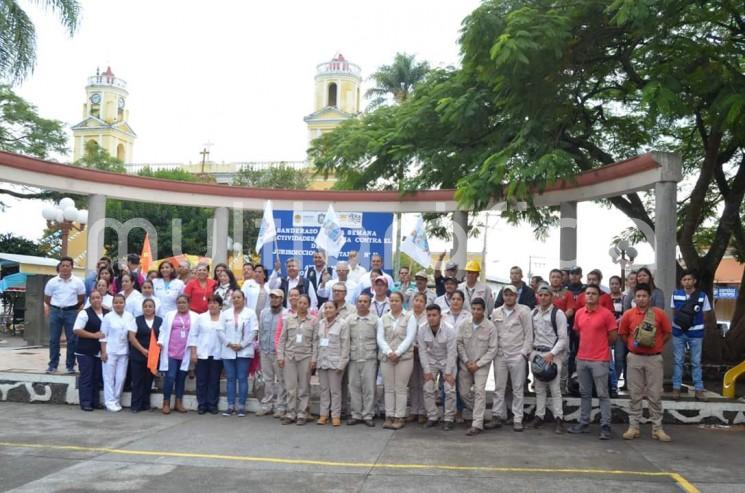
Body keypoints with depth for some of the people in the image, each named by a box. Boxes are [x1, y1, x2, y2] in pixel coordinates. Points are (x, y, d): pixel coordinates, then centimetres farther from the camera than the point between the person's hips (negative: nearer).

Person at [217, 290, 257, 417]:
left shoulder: (250, 313, 2)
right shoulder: (225, 313, 11)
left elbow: (253, 331, -5)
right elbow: (220, 331, 4)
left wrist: (242, 345, -11)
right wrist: (229, 344, -9)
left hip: (244, 351, -3)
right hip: (228, 351, 3)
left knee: (242, 379, -1)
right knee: (231, 379, 6)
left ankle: (241, 406, 4)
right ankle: (230, 406, 10)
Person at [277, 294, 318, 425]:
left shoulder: (313, 321, 3)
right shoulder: (288, 319, 7)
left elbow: (315, 341, 1)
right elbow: (282, 339, 7)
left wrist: (314, 359, -5)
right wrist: (280, 356, 1)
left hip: (305, 357, -1)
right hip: (289, 356, 1)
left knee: (304, 388, 3)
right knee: (291, 387, 3)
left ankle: (301, 414, 11)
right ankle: (290, 414, 11)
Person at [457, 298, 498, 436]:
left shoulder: (490, 327, -12)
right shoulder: (464, 325, -5)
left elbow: (492, 349, -10)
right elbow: (459, 343, 1)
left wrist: (478, 364, -13)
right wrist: (466, 361, -7)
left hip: (481, 365, -4)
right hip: (465, 364, 4)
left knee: (479, 392, -14)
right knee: (464, 393, 9)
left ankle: (477, 424, -11)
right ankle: (478, 413, 33)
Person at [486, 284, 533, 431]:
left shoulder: (523, 312, -1)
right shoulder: (496, 313, 9)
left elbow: (528, 335, -2)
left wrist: (524, 352, -8)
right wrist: (493, 351, 4)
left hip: (517, 355, -3)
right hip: (500, 355, 3)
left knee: (517, 388, 2)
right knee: (499, 388, 6)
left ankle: (517, 419, 8)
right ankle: (497, 416, 13)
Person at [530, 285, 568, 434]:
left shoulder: (558, 313, -8)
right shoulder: (534, 313, 9)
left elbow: (563, 338, -9)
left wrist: (551, 354, -16)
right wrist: (531, 352, 6)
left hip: (552, 354, -5)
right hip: (537, 353, 5)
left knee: (555, 388, -6)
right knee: (539, 387, 10)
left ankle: (558, 418, -1)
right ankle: (539, 415, 18)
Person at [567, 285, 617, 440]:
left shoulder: (606, 313, -8)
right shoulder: (579, 313, 6)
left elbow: (613, 336, -3)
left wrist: (600, 345, 7)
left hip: (600, 360, -5)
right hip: (582, 359, 5)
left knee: (603, 394, -1)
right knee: (584, 393, 14)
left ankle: (605, 426, 4)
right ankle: (584, 423, 22)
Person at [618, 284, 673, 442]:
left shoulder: (659, 314, -3)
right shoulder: (628, 315, 0)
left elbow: (668, 333, 6)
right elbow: (622, 334, 11)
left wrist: (657, 345, 3)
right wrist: (633, 344, 4)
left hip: (654, 358, -1)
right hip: (634, 358, 1)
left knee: (655, 394, 3)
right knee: (635, 394, 6)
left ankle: (657, 428, 11)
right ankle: (633, 427, 12)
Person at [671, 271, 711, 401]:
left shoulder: (702, 296, -5)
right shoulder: (675, 295, 0)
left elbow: (704, 315, 2)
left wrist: (694, 322, -7)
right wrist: (680, 320, -4)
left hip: (695, 333, -1)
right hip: (678, 332, 1)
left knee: (696, 362, 6)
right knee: (678, 361, 6)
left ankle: (699, 389, 13)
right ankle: (676, 388, 13)